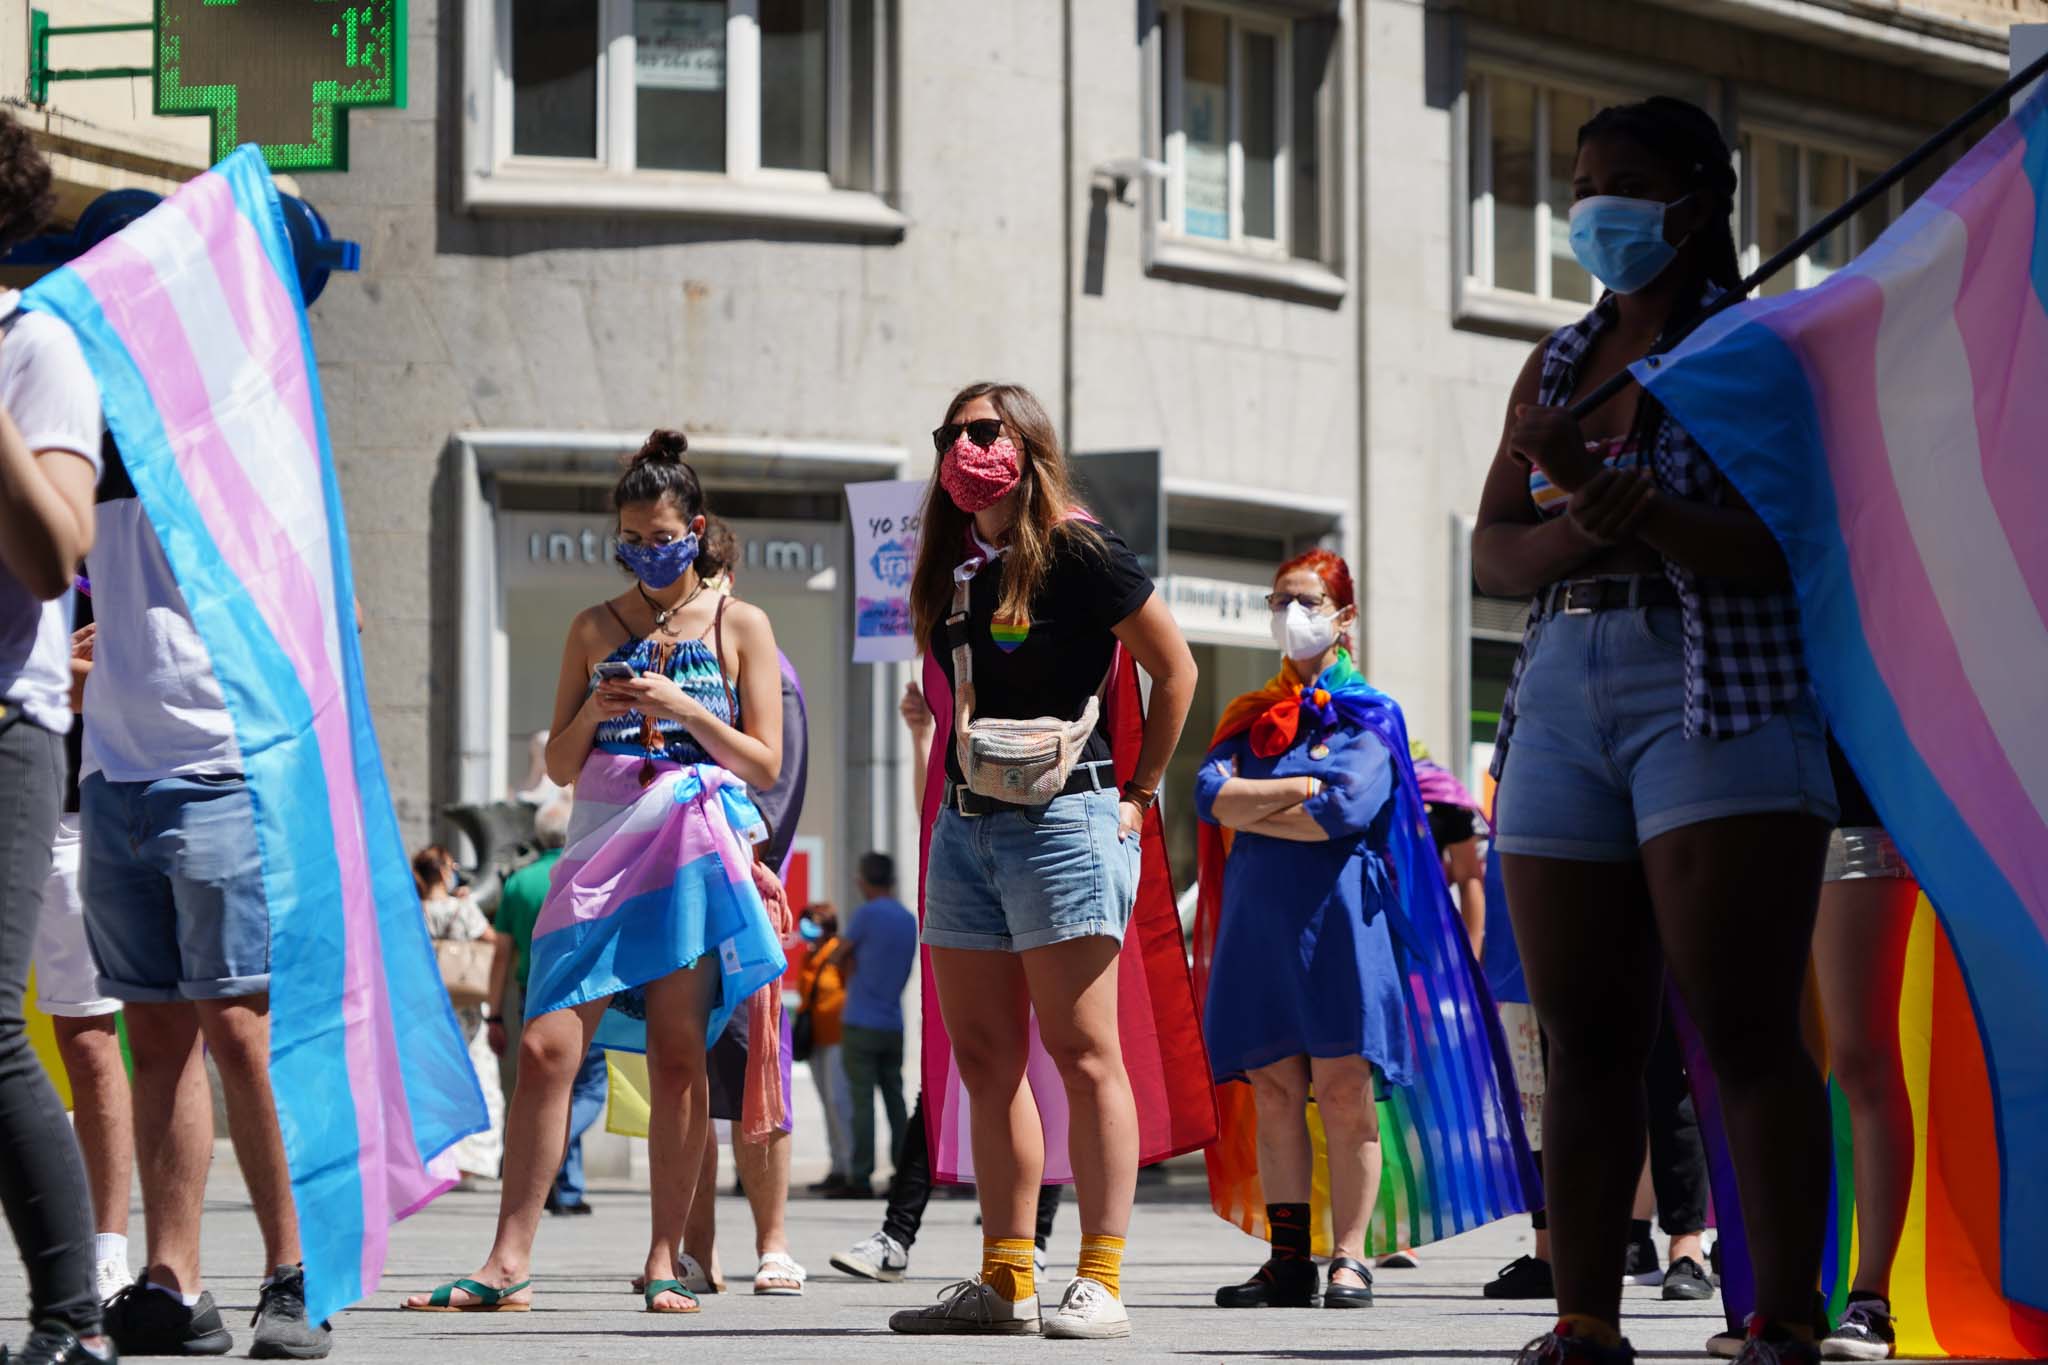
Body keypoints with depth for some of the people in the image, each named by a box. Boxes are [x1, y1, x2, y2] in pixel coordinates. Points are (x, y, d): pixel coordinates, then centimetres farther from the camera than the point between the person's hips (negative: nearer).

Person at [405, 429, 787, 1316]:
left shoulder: (740, 627, 7)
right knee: (547, 1047, -9)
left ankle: (664, 1261, 3)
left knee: (676, 1056, -3)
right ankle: (508, 1262, -10)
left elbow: (764, 763, 2)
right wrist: (595, 710, -6)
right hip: (601, 851, 2)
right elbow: (558, 765, 14)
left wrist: (681, 707, -10)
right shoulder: (593, 629, 14)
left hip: (694, 852, -2)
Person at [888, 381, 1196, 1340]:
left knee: (1081, 1052, -8)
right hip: (965, 826, 8)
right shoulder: (953, 567, 14)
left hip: (1062, 819, -8)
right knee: (984, 1058, 7)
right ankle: (1004, 1281, 10)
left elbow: (1174, 668, -3)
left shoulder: (1075, 552, -7)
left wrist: (1140, 793, -2)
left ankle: (1100, 1284, -9)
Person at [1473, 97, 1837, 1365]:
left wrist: (1630, 506, -25)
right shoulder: (1560, 365, 17)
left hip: (1721, 701, -6)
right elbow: (1494, 549, 9)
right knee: (1587, 1043, 4)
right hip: (1565, 704, 6)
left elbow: (1791, 547, -13)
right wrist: (1578, 532, -13)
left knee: (1747, 1033, -12)